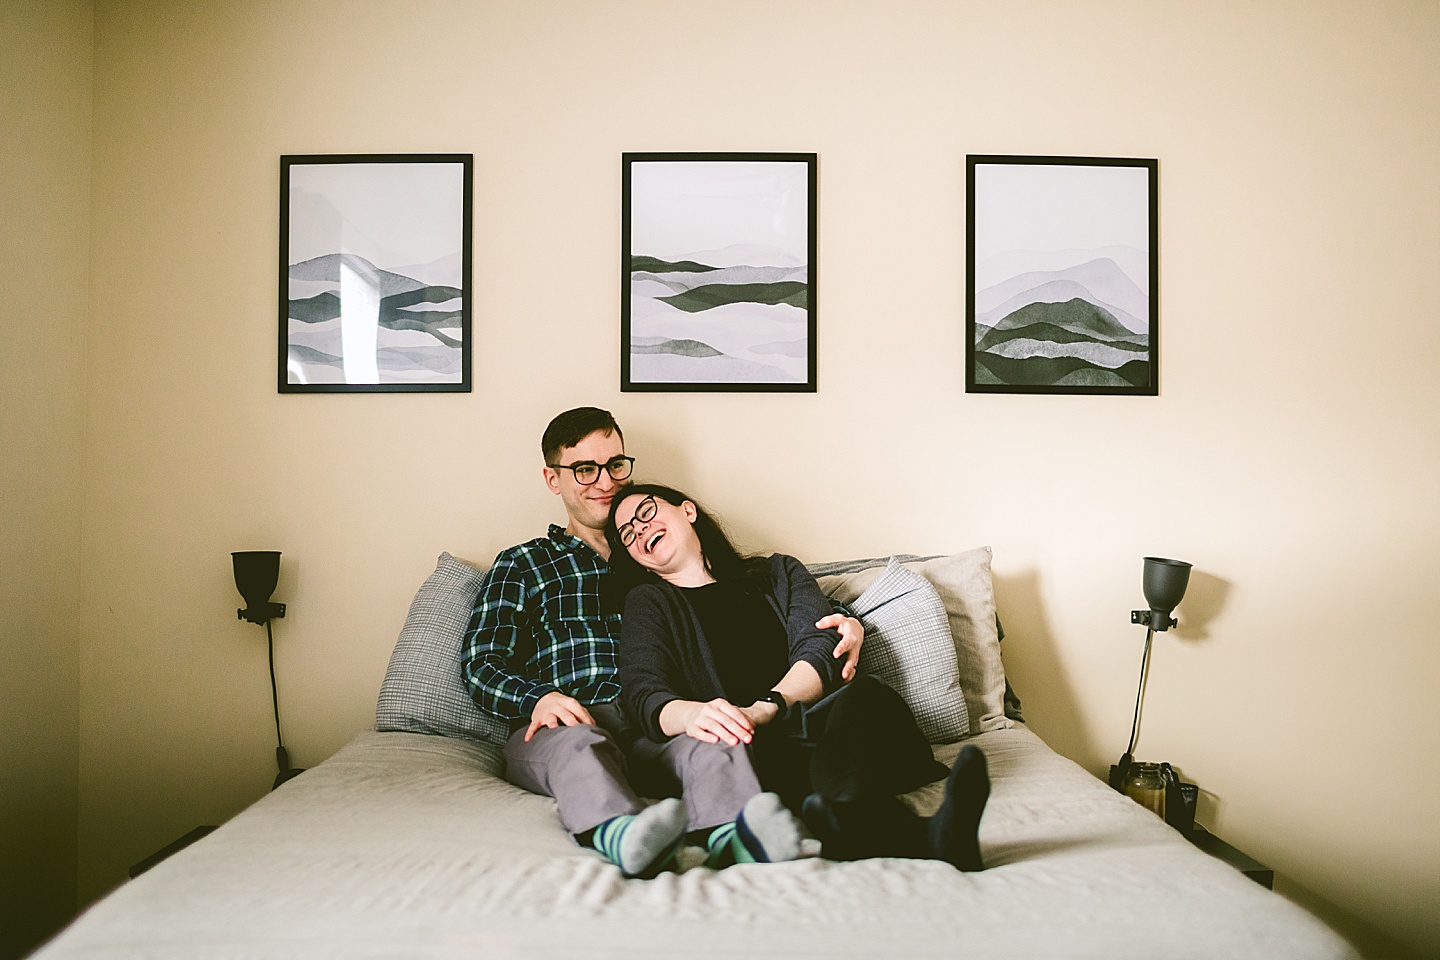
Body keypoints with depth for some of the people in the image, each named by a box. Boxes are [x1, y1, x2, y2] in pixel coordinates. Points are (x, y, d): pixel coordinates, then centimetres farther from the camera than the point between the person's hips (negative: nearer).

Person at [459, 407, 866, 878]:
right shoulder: (522, 565, 24)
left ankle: (731, 838, -62)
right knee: (578, 745, -37)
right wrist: (538, 698, -11)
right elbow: (480, 663, 13)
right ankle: (622, 835, -64)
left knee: (717, 749, -34)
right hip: (564, 727, 0)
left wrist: (837, 619, 2)